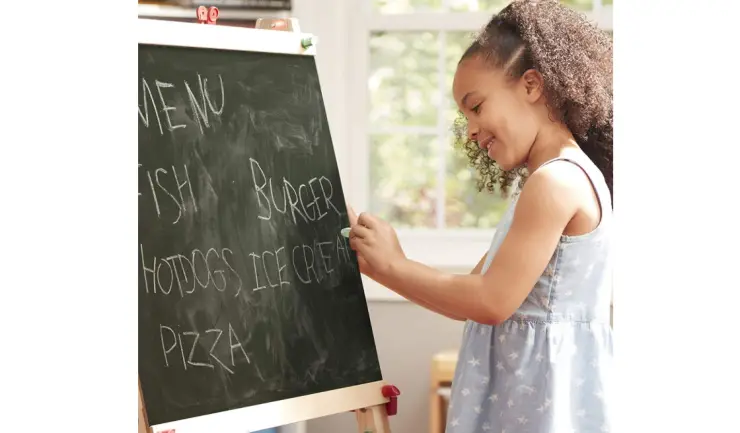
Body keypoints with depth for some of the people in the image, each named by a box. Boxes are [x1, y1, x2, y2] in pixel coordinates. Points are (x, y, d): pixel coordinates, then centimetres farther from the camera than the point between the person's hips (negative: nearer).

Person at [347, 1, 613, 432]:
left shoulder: (556, 181, -17)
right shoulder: (560, 180, 17)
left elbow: (492, 302, -19)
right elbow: (474, 293, 15)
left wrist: (394, 266, -8)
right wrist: (381, 264, 7)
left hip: (542, 397, -10)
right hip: (528, 391, 10)